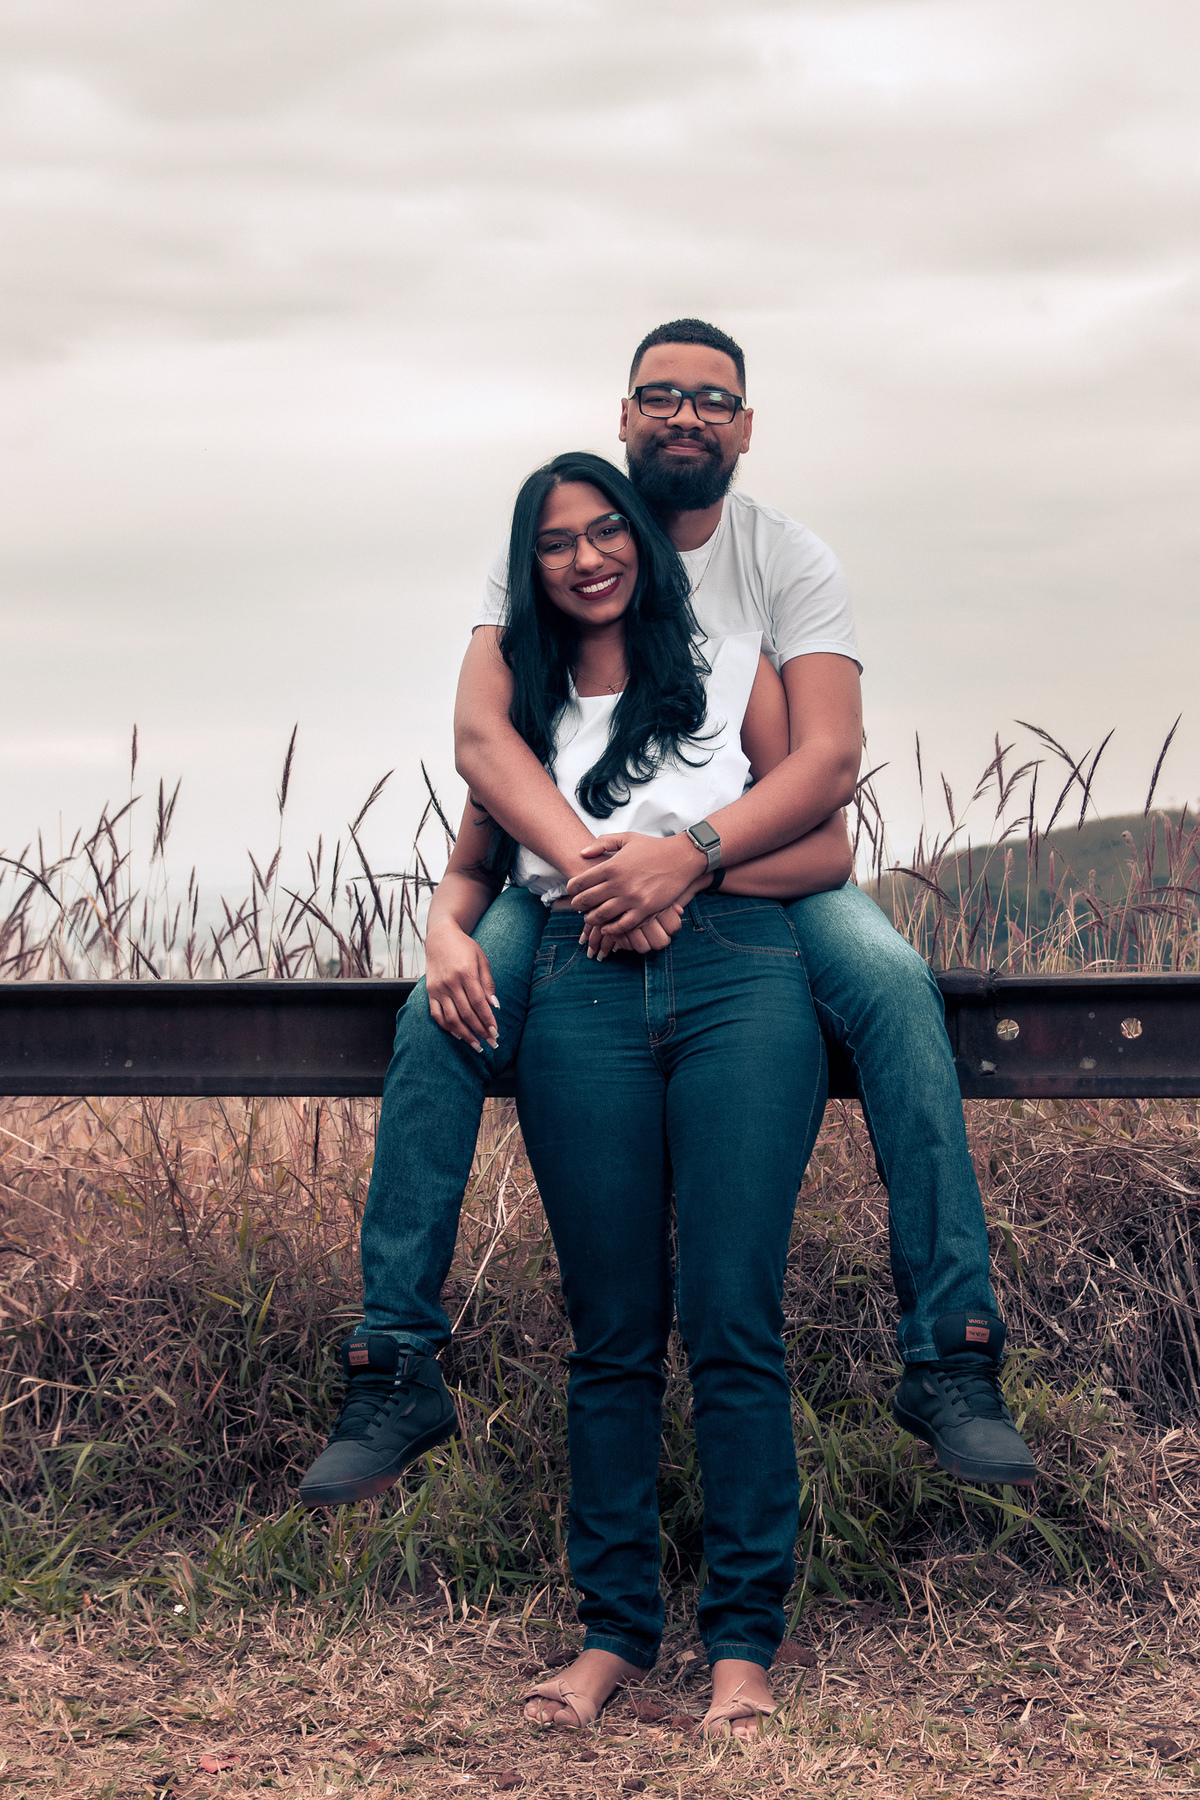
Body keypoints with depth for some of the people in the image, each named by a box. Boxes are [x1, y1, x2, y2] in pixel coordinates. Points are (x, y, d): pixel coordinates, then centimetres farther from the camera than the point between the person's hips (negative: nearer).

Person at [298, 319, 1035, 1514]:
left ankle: (952, 1356, -24)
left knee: (894, 986, -29)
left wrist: (691, 857, -35)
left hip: (757, 864, 0)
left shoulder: (790, 560, -4)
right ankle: (393, 1371, -18)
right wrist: (589, 865, -34)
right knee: (442, 1010, -26)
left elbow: (829, 759, -17)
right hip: (579, 864, 0)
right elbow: (479, 732, -16)